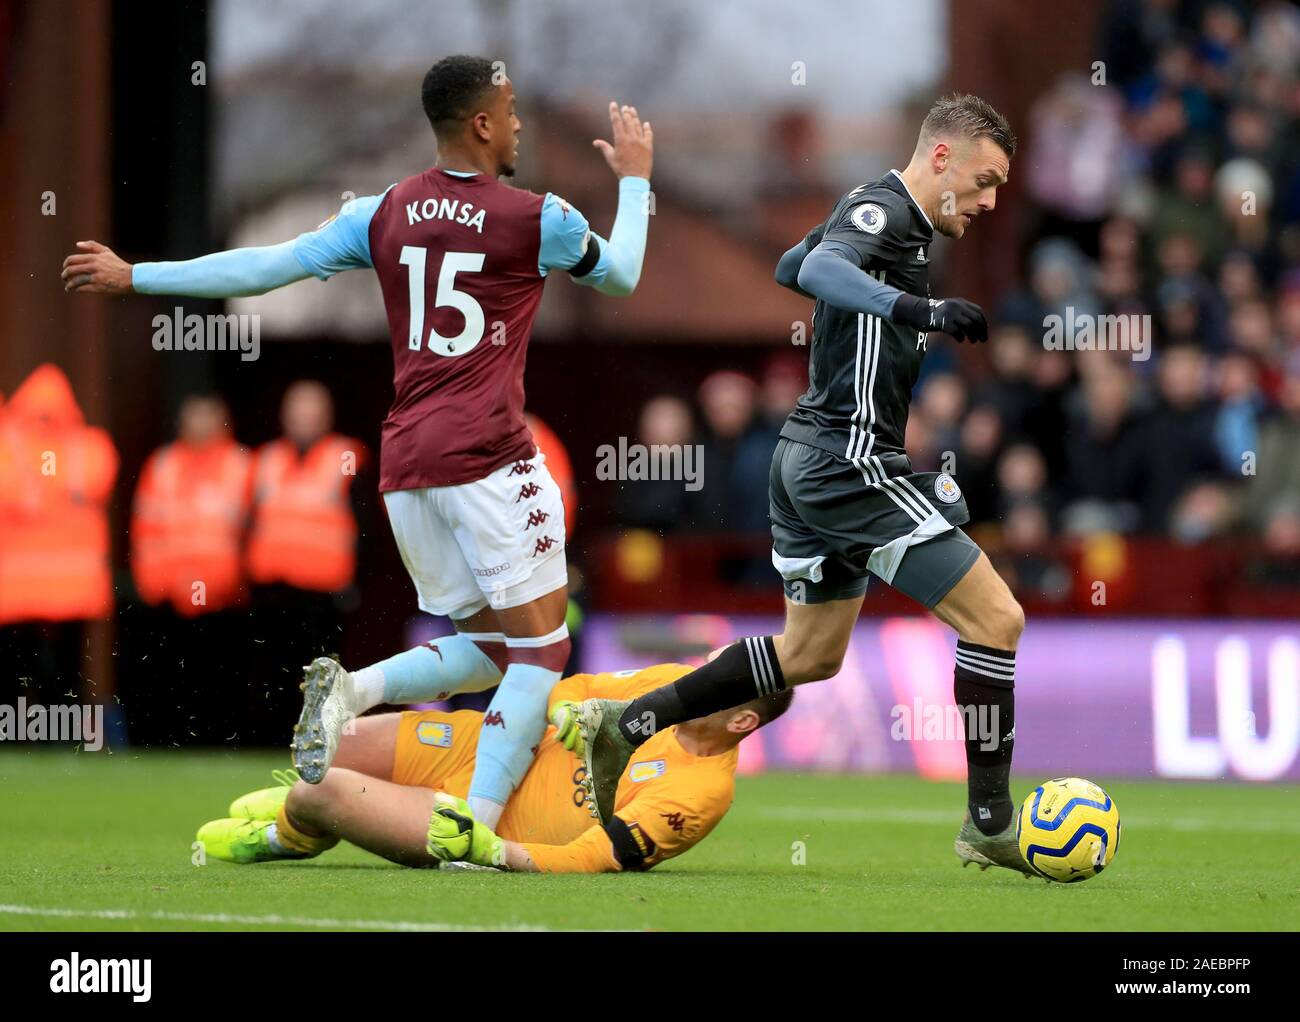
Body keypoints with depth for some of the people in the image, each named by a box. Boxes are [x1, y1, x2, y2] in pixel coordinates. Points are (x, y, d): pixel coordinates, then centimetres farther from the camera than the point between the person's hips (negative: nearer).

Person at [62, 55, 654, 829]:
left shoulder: (386, 214, 8)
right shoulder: (536, 220, -3)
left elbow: (266, 267, 7)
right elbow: (621, 276, 16)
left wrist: (135, 277, 15)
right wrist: (636, 178, 31)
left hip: (405, 462, 6)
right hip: (490, 457, -6)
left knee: (485, 644, 16)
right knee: (541, 644, -1)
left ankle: (350, 691, -10)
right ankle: (476, 827, -14)